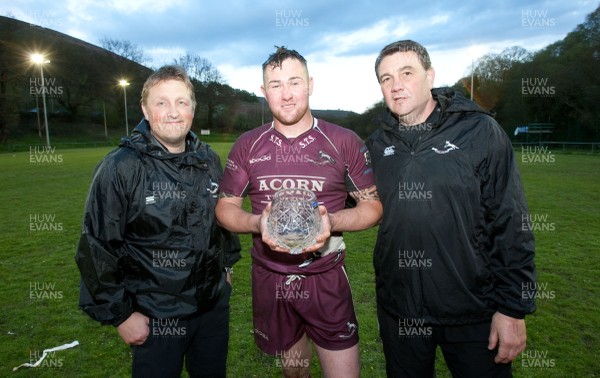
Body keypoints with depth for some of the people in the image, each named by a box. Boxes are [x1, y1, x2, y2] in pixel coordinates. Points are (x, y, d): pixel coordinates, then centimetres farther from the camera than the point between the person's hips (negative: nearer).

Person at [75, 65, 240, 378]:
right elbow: (97, 249, -12)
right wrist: (120, 314, -10)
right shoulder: (120, 167, -15)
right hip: (155, 317, -4)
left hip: (215, 305, 5)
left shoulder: (208, 160, 1)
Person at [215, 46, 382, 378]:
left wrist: (330, 221, -22)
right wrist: (258, 223, -17)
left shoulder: (344, 141, -6)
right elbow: (225, 207, 4)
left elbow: (373, 206, -2)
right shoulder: (247, 145, 0)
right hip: (269, 280, 2)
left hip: (326, 279, -2)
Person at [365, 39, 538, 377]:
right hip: (399, 310, 3)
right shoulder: (377, 145, 3)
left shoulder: (480, 131, -8)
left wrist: (513, 307, -9)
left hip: (474, 312, -3)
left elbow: (512, 224, -9)